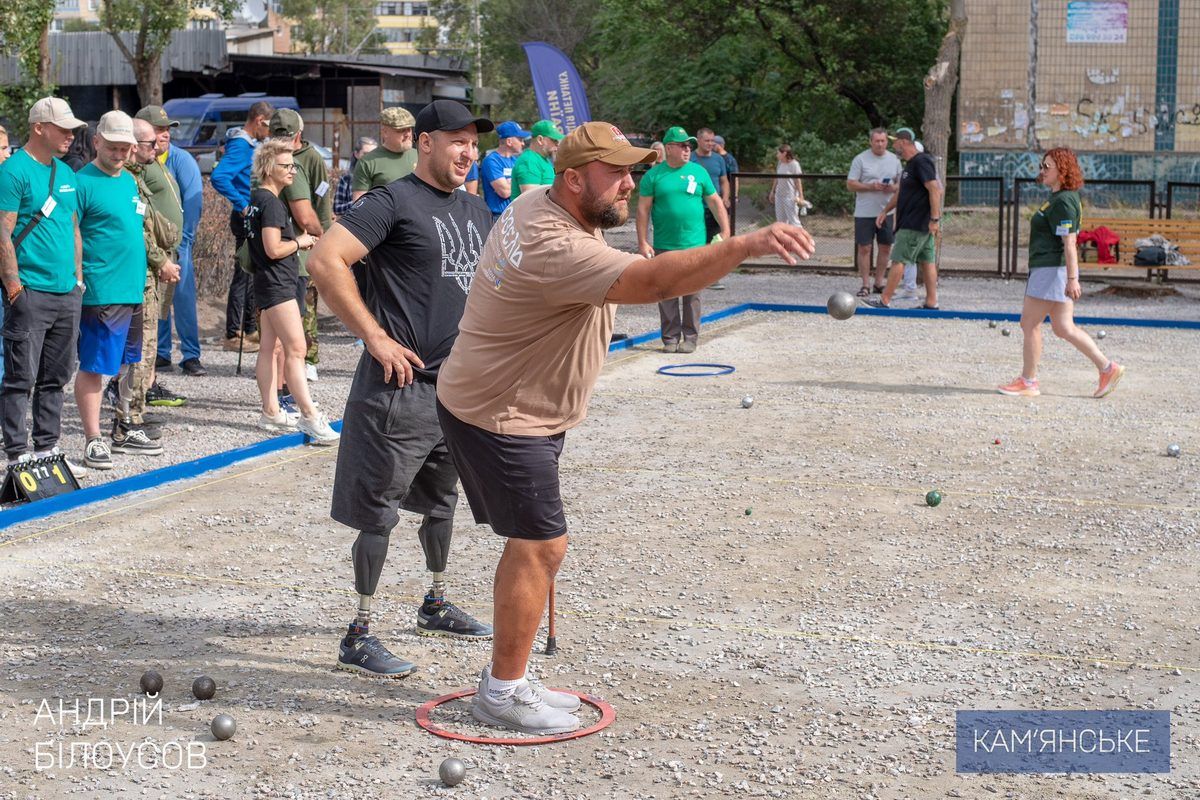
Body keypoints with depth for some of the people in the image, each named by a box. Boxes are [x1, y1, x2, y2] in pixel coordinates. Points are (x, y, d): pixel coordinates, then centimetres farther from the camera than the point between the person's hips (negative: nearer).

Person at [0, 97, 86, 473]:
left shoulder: (65, 173, 15)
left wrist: (78, 278, 17)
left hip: (66, 292, 8)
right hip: (31, 293, -8)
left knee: (55, 378, 13)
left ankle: (47, 449, 21)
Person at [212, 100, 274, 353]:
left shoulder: (251, 145, 14)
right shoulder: (240, 146, -16)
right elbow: (218, 177, -29)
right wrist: (242, 204, -25)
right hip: (246, 219, -10)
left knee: (252, 275, 17)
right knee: (244, 276, -6)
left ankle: (250, 330, 26)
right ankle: (233, 335, -1)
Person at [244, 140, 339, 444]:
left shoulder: (256, 198, 15)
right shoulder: (271, 203, -16)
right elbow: (274, 249, -22)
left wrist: (299, 240, 13)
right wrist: (299, 242, -6)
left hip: (267, 283, 11)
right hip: (277, 284, -11)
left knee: (268, 348, 11)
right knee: (295, 349, -13)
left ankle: (271, 412, 15)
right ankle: (309, 416, -17)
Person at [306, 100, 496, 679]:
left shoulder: (475, 211, 14)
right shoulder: (394, 202, -11)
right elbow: (326, 261, -21)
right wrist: (376, 338, -19)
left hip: (458, 386, 8)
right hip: (400, 386, -8)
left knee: (441, 500, 21)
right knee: (379, 511, -3)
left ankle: (435, 606, 38)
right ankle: (358, 638, 4)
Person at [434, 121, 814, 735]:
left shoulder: (537, 203, 1)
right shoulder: (558, 250, -32)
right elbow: (655, 280, -45)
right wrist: (747, 244, -53)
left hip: (522, 409, 11)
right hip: (500, 417, -11)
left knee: (531, 544, 16)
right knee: (540, 547, -6)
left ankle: (507, 677, 27)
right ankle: (503, 693, 6)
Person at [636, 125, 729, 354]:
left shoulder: (698, 172, 7)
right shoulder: (654, 175, 1)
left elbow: (715, 202, 11)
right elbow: (643, 209, 0)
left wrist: (726, 232, 3)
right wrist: (642, 242, -6)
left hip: (695, 245, 1)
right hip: (664, 247, -1)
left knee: (692, 294, 3)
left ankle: (690, 337, 12)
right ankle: (670, 337, 13)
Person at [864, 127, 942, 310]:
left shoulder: (922, 162, -15)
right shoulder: (910, 165, 17)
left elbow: (935, 190, -22)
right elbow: (901, 192, 27)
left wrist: (934, 219, -25)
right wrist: (885, 211, 24)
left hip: (914, 225, -10)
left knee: (898, 260, -7)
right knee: (927, 261, 8)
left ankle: (885, 301, -4)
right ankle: (931, 303, 9)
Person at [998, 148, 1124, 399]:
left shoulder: (1063, 202, -15)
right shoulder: (1059, 197, 16)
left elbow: (1069, 243, -21)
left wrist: (1072, 279, -25)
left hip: (1053, 270, -10)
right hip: (1048, 269, 10)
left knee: (1029, 324, -2)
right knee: (1063, 327, 10)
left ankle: (1028, 382, 5)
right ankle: (1107, 368, 11)